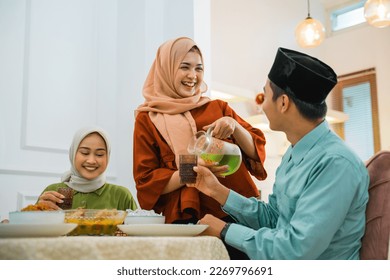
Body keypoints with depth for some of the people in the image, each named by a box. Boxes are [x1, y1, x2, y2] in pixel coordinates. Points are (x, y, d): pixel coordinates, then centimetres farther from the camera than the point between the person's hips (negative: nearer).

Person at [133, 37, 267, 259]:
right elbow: (146, 182, 1)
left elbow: (256, 150, 11)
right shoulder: (148, 119, 7)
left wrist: (234, 126, -8)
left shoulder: (218, 108, 14)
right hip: (187, 219, -2)